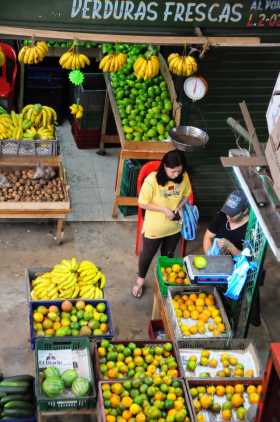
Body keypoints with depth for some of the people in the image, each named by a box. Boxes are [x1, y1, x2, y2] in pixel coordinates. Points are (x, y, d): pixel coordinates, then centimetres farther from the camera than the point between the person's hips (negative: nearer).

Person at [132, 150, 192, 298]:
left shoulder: (184, 177, -16)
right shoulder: (152, 180, -29)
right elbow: (142, 203, -20)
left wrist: (179, 207, -16)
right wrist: (164, 209, -26)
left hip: (174, 227, 3)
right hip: (154, 228, -3)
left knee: (168, 255, 26)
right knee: (147, 255, 20)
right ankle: (140, 280, 47)